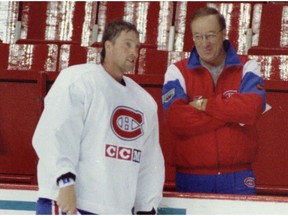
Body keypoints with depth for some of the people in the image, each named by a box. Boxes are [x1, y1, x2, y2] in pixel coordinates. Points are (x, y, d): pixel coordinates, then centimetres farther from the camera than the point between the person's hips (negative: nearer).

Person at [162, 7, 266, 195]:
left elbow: (252, 108, -14)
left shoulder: (247, 68, 5)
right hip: (191, 178, 0)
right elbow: (176, 120, -13)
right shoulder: (178, 72, 3)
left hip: (238, 178, 0)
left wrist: (205, 105, -11)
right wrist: (231, 114, -11)